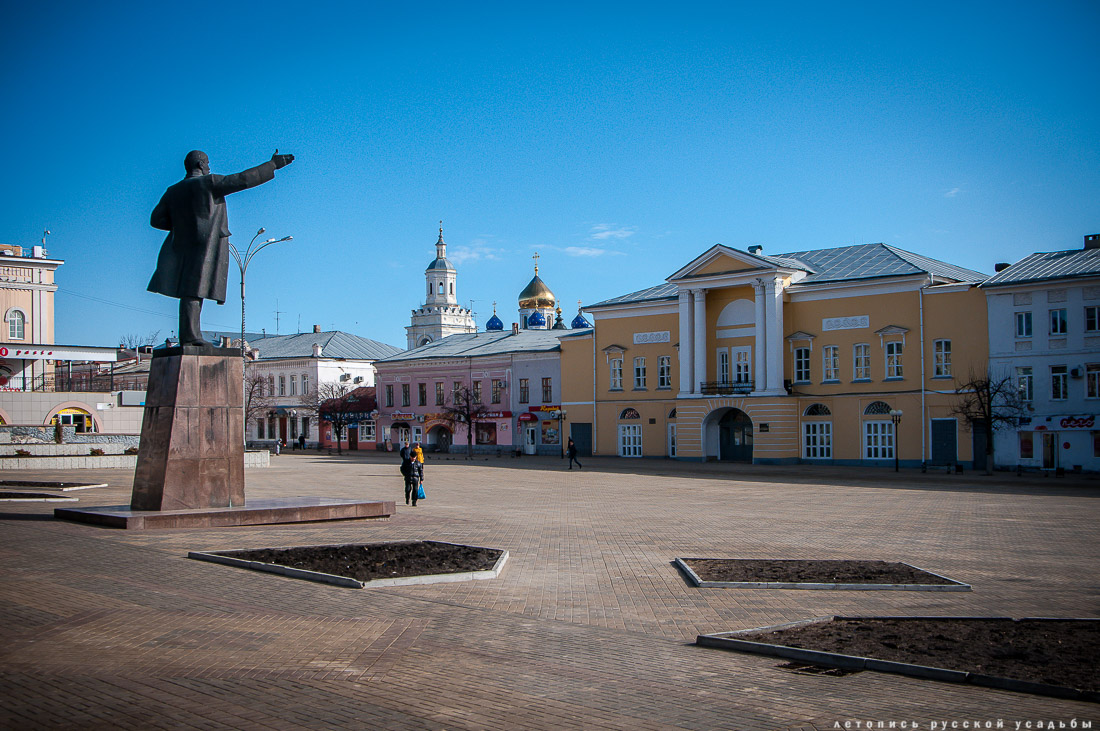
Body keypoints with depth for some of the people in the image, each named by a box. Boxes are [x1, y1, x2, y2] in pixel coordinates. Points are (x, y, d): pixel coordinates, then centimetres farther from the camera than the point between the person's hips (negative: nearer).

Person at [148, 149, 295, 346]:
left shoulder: (172, 191, 14)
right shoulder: (209, 183, -4)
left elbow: (156, 219, 11)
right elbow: (242, 179, -8)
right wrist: (273, 165, -4)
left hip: (182, 246, 7)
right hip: (205, 243, -7)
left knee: (193, 292, 10)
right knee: (194, 291, -11)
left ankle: (193, 335, 10)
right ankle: (188, 336, -14)